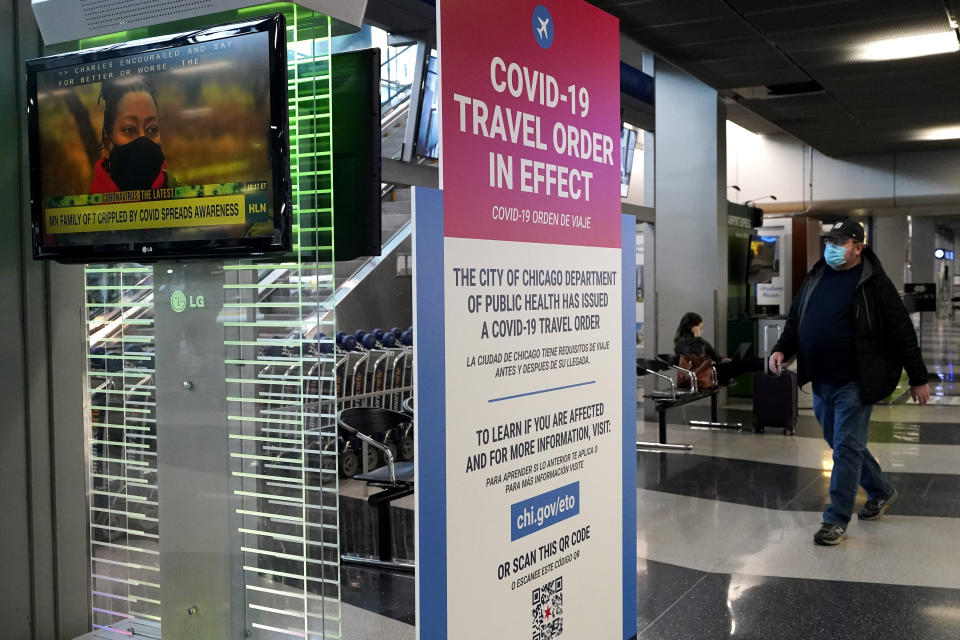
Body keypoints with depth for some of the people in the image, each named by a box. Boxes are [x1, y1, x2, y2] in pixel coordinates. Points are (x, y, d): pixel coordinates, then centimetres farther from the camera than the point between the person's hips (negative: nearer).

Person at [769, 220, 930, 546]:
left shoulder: (874, 284, -7)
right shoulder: (815, 278, 10)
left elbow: (902, 332, -6)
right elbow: (795, 321, 18)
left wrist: (918, 378, -4)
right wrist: (781, 349, 0)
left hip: (854, 384, -7)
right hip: (820, 382, 7)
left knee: (847, 448, -4)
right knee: (842, 444, 18)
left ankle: (836, 521, 3)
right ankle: (881, 492, 39)